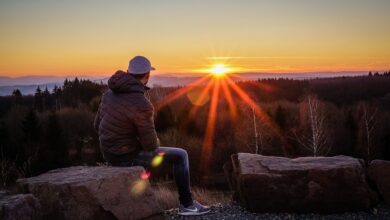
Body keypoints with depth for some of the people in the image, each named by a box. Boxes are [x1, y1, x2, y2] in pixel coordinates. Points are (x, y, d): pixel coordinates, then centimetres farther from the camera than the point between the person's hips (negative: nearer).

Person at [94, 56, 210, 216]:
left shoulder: (110, 94, 0)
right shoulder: (142, 105, -26)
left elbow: (98, 125, 10)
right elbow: (151, 143, -20)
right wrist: (156, 142, 6)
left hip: (110, 154, 8)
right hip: (127, 156, -8)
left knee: (147, 151, 38)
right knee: (180, 156, 4)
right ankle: (187, 204, 15)